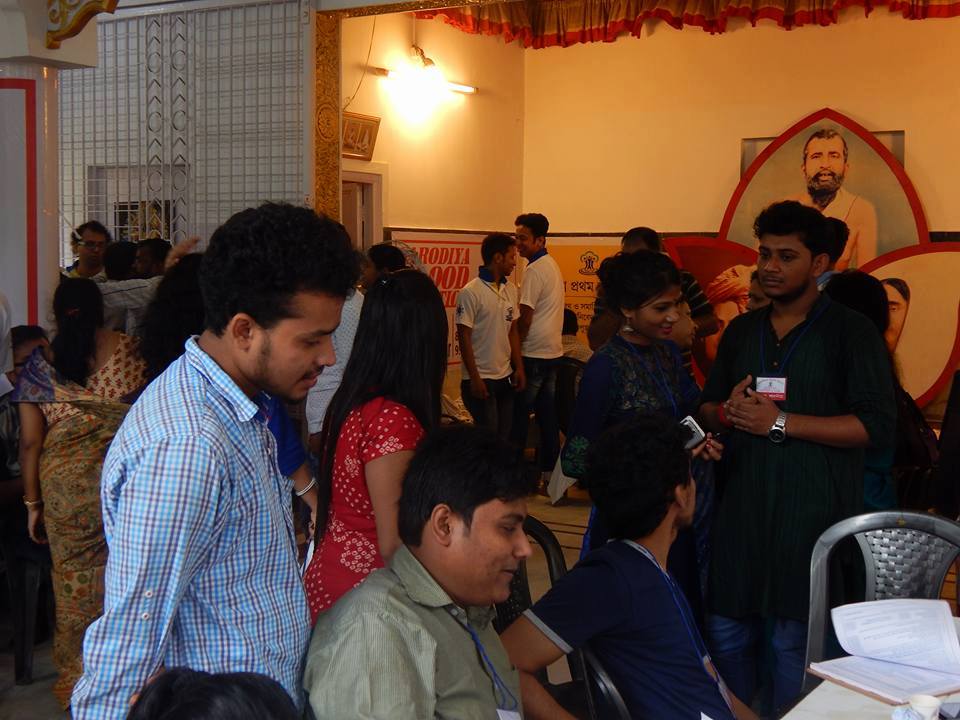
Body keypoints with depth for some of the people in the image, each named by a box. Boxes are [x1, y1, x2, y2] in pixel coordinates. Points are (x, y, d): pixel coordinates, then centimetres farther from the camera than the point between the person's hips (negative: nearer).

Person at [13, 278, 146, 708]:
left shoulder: (41, 363, 2)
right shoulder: (130, 351, 0)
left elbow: (30, 441, 0)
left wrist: (32, 503, 8)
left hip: (65, 484, 0)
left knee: (75, 580, 12)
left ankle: (78, 681, 24)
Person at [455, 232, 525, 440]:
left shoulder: (510, 289, 8)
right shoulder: (470, 292, -12)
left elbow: (513, 331, 13)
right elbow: (464, 338, -11)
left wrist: (519, 368, 7)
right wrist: (474, 379, -13)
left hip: (506, 376, 6)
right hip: (481, 379, -6)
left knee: (504, 435, 9)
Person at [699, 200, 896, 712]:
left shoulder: (851, 331, -4)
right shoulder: (741, 331, 13)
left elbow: (877, 425, -13)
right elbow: (708, 409, 18)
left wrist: (781, 423, -16)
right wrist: (727, 412, -6)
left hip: (813, 512, -5)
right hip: (741, 506, 5)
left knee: (797, 642, 4)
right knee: (726, 631, 10)